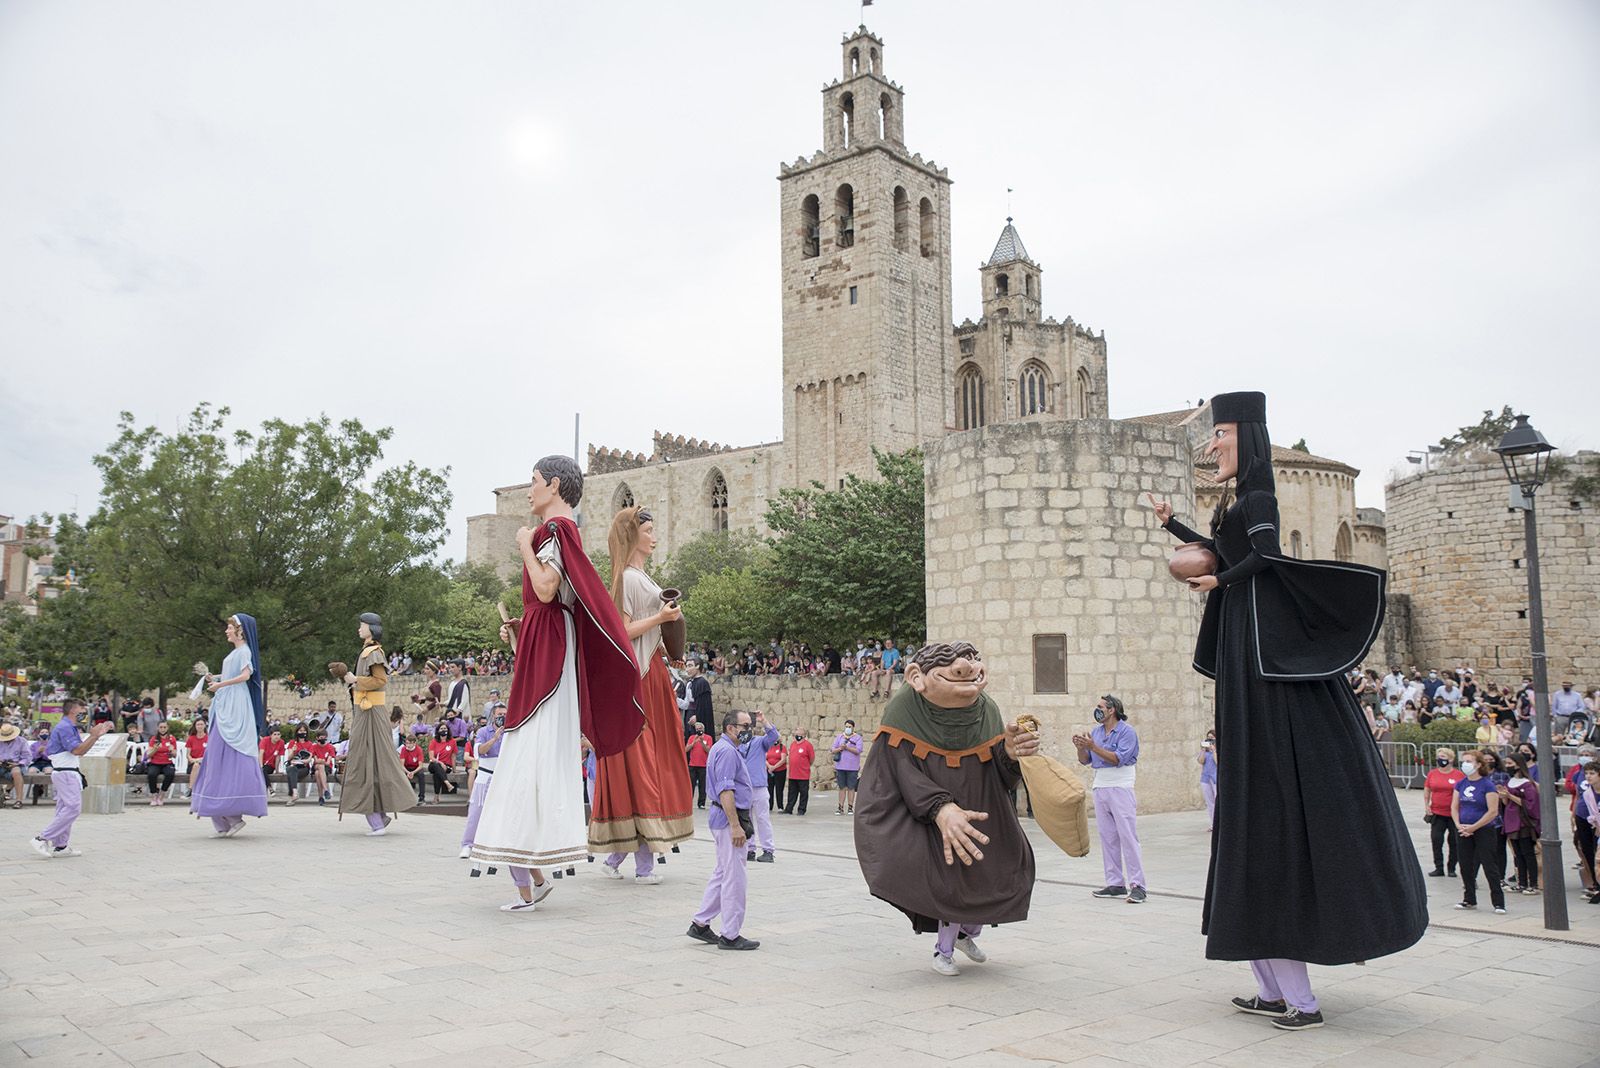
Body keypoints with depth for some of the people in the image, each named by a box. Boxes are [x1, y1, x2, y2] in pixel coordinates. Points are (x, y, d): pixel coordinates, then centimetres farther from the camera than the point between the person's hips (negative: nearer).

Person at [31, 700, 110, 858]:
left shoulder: (70, 727, 17)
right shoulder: (64, 728, -15)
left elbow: (81, 750, 19)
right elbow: (77, 750, -20)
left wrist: (98, 733, 13)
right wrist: (93, 735, -16)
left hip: (67, 773, 11)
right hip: (65, 773, -11)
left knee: (65, 809, 11)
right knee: (73, 807, -14)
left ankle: (61, 846, 14)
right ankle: (42, 839, -13)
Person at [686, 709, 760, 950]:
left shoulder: (725, 749, 17)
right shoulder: (727, 751, -17)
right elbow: (725, 791, -24)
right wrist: (736, 826, -26)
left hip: (724, 819, 11)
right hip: (729, 818, -11)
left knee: (722, 874, 17)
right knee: (734, 878, -4)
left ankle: (700, 924, 23)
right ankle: (730, 936, 3)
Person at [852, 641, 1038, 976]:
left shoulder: (986, 710, -10)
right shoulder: (905, 711, -22)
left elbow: (1003, 778, -9)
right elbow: (905, 773, -27)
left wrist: (1011, 754, -33)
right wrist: (941, 809, -42)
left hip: (982, 815, 5)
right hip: (928, 820, -5)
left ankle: (967, 932, 40)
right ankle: (944, 950, 11)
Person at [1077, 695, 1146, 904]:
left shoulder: (1126, 732, -7)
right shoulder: (1096, 731, 14)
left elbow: (1118, 759, -18)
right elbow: (1085, 761, 14)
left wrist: (1093, 747, -23)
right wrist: (1081, 747, -6)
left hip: (1120, 789, -7)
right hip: (1100, 789, 7)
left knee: (1128, 837, -9)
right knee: (1108, 838, 7)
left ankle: (1137, 885, -9)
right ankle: (1115, 883, 11)